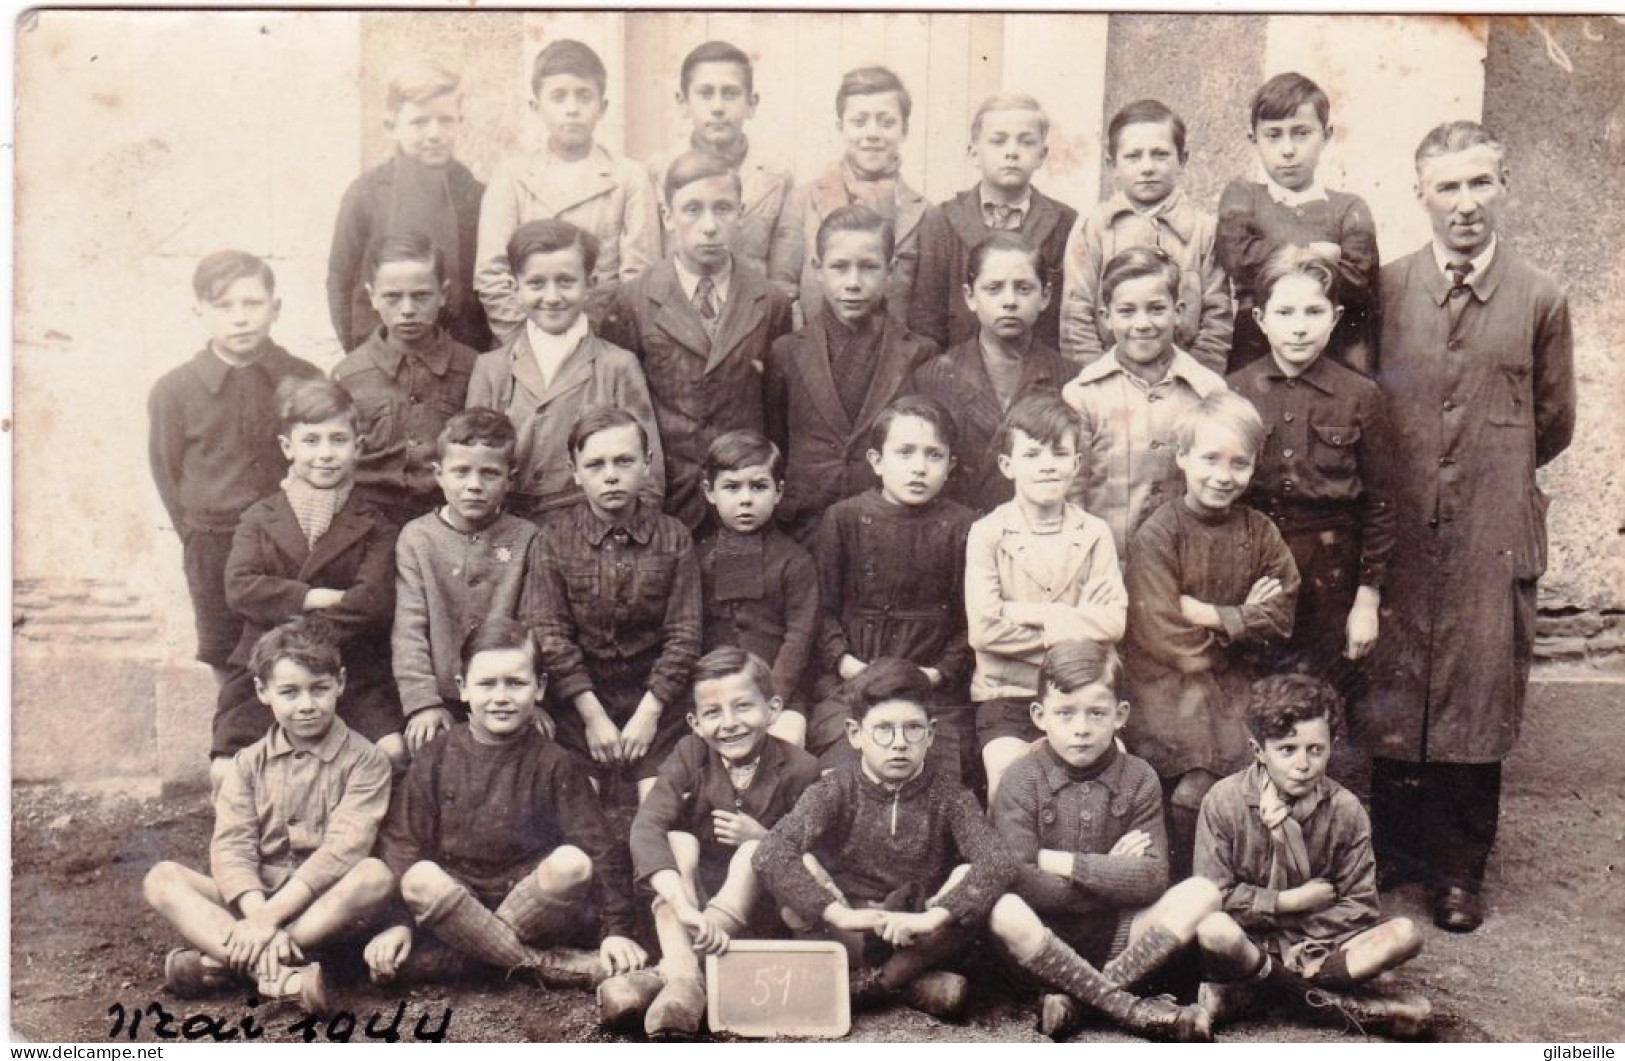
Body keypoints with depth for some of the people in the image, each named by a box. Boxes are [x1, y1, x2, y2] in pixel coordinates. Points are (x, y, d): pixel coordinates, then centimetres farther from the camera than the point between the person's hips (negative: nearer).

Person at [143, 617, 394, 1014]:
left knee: (375, 875, -32)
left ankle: (220, 963, -29)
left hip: (325, 907, -3)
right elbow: (232, 848, -6)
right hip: (253, 899, 3)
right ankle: (281, 974, -37)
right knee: (161, 879, -18)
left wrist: (270, 916, -23)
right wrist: (257, 915, -24)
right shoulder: (248, 763, 8)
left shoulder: (364, 761, -2)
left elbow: (342, 848, -15)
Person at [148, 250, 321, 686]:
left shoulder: (306, 381, -5)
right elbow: (167, 470, 4)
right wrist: (197, 536, 3)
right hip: (213, 548, 1)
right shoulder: (174, 390, -5)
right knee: (227, 666, 14)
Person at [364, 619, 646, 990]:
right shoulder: (437, 758, 3)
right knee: (421, 878, -30)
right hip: (455, 910, 2)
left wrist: (616, 929, -13)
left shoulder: (554, 763, -1)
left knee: (572, 862, -30)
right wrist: (398, 922, -11)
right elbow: (399, 842, 1)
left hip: (534, 909, -1)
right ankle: (555, 968, -25)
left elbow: (601, 848, -4)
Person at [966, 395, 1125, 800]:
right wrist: (1062, 634, -8)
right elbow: (983, 629, -12)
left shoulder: (1094, 533, 4)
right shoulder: (988, 533, -2)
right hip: (1006, 691, -2)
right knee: (1009, 771, -23)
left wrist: (1028, 613, -12)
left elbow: (1112, 621, -7)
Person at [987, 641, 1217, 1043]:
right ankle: (1131, 1008, -23)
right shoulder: (1022, 779, -8)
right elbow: (1020, 883, -18)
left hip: (1116, 938, 3)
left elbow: (1152, 879, -10)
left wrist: (1061, 863, -14)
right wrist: (1110, 875, -11)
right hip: (1044, 940, -3)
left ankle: (1073, 997, -23)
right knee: (1004, 912, -34)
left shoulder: (1139, 779, 0)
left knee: (1201, 892, -18)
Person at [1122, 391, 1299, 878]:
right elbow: (1167, 640, -14)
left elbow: (1280, 619, 0)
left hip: (1236, 688, 3)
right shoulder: (1157, 534, -9)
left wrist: (1213, 616, -12)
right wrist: (1243, 615, -6)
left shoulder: (1259, 531, 6)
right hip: (1169, 686, -3)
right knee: (1192, 793, -14)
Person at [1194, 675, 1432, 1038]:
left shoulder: (1346, 810, -6)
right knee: (1211, 929, -37)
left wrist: (1306, 945, -18)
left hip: (1316, 940, 4)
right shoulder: (1224, 801, -13)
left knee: (1404, 935, -21)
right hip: (1248, 939, -3)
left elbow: (1360, 906, -5)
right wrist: (1292, 901, -16)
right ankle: (1326, 998, -19)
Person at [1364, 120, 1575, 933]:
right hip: (1400, 530, 1)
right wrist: (1409, 473, 7)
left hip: (1493, 536, 0)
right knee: (1391, 696, 6)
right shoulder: (1387, 289, 3)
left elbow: (1553, 424, 10)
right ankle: (1394, 850, 22)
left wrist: (1492, 472, 12)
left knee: (1478, 704, 6)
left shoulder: (1540, 300, 2)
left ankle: (1459, 870, 19)